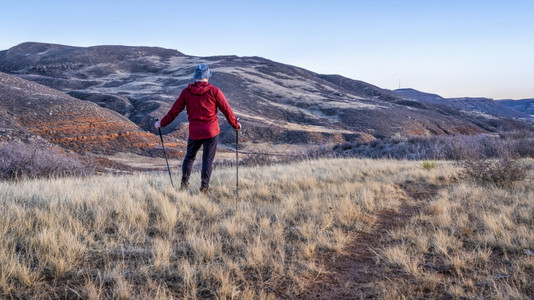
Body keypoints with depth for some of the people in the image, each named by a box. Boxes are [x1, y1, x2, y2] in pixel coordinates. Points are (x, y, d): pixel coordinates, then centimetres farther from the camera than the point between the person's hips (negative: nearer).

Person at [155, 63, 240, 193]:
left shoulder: (186, 91, -1)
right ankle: (204, 188, 10)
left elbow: (174, 110, 4)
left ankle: (184, 184, 16)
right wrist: (236, 125, 11)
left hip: (194, 132, 2)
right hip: (211, 131, -2)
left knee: (189, 156, 19)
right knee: (208, 160, 6)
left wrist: (162, 123, 17)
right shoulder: (214, 91, -7)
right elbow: (226, 110, -3)